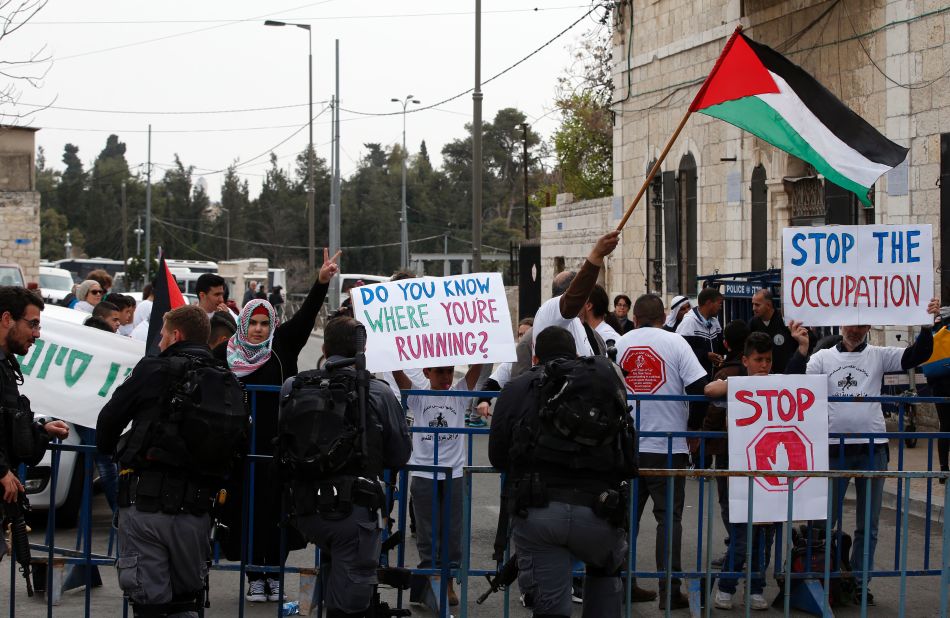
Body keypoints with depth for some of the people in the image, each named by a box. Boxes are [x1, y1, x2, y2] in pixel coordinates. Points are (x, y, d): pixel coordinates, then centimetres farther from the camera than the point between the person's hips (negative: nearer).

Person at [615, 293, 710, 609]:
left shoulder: (618, 344, 4)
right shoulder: (675, 342, -3)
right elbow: (700, 387, -11)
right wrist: (693, 425, 3)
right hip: (668, 446, -3)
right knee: (669, 517, 2)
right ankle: (669, 590, -3)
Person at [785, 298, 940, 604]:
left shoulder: (879, 356, 5)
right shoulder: (822, 357, 4)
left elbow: (916, 356, -5)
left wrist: (927, 327, -21)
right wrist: (802, 348, -21)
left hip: (872, 448, 1)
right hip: (834, 448, -1)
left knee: (868, 525, 9)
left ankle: (860, 583, 19)